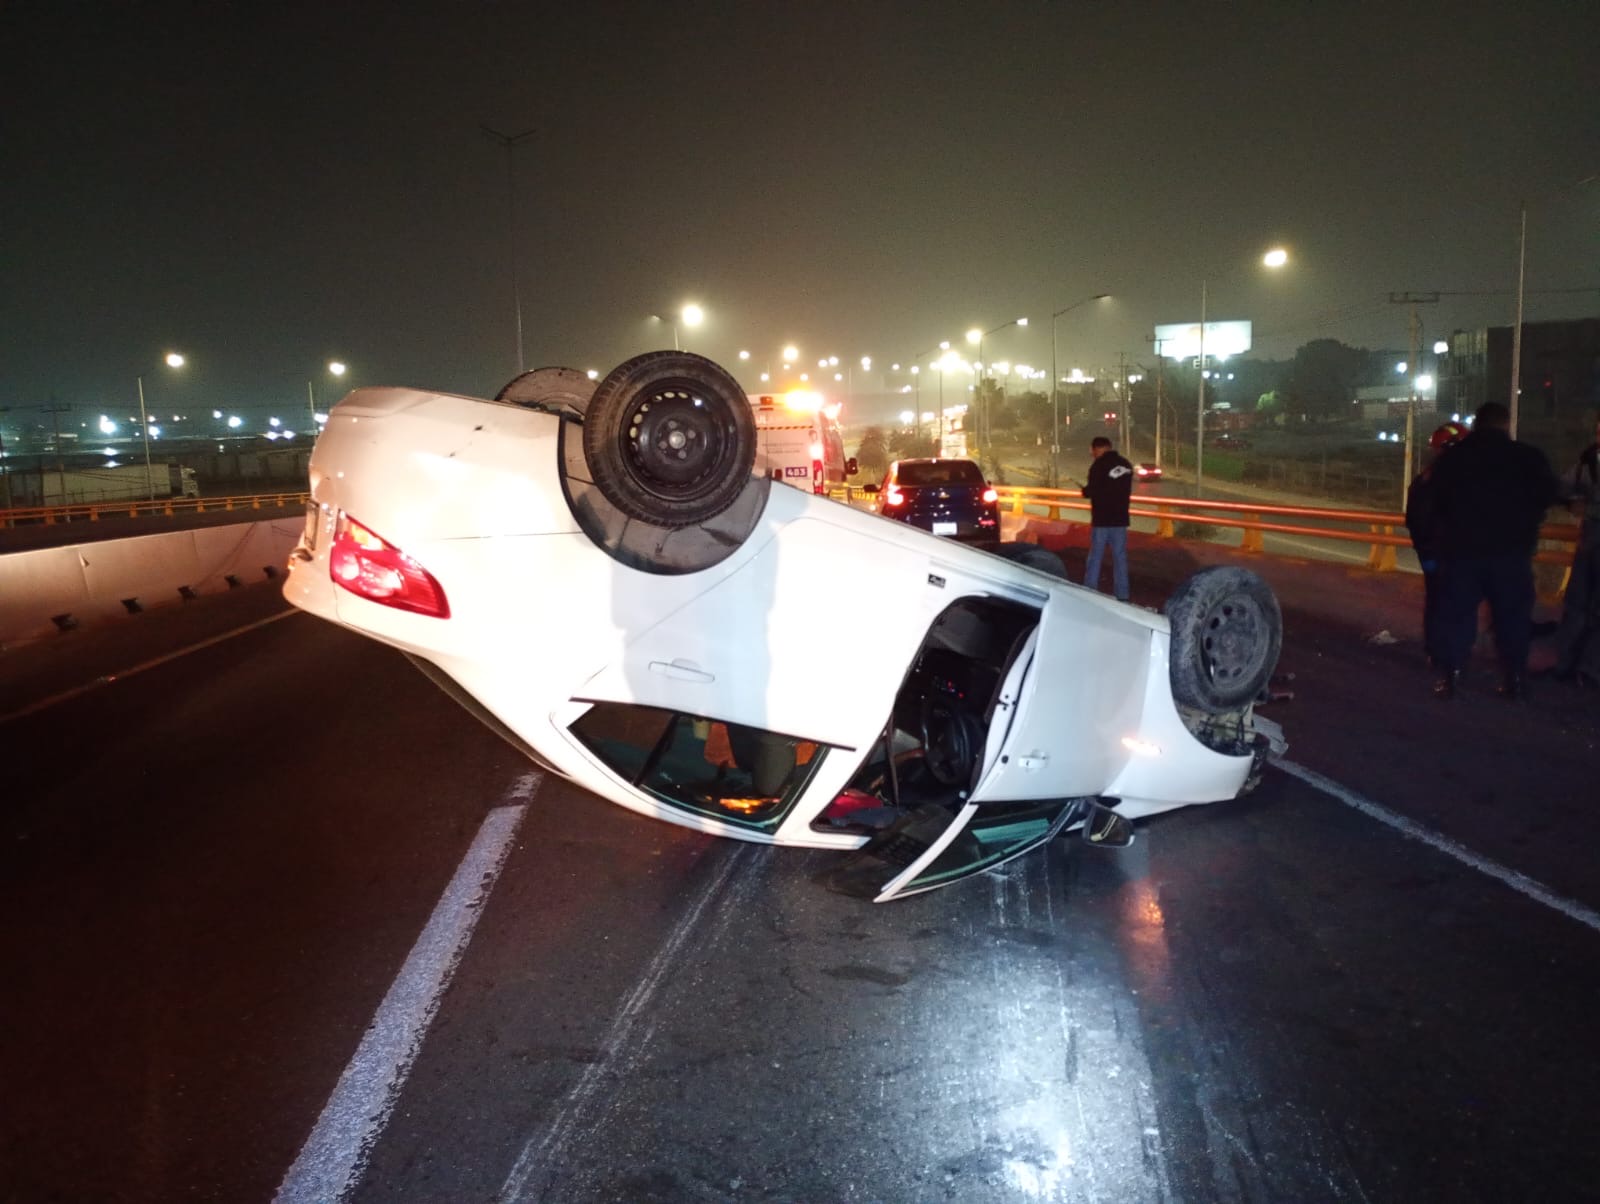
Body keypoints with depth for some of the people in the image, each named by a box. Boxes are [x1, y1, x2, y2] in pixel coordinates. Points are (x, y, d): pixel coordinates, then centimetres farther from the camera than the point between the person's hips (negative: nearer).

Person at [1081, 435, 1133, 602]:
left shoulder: (1099, 465, -14)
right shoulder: (1126, 465, 8)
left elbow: (1092, 492, -15)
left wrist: (1084, 490, 5)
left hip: (1102, 519, -5)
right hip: (1120, 518, 6)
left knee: (1095, 557, 2)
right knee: (1120, 558, 8)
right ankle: (1121, 596, 9)